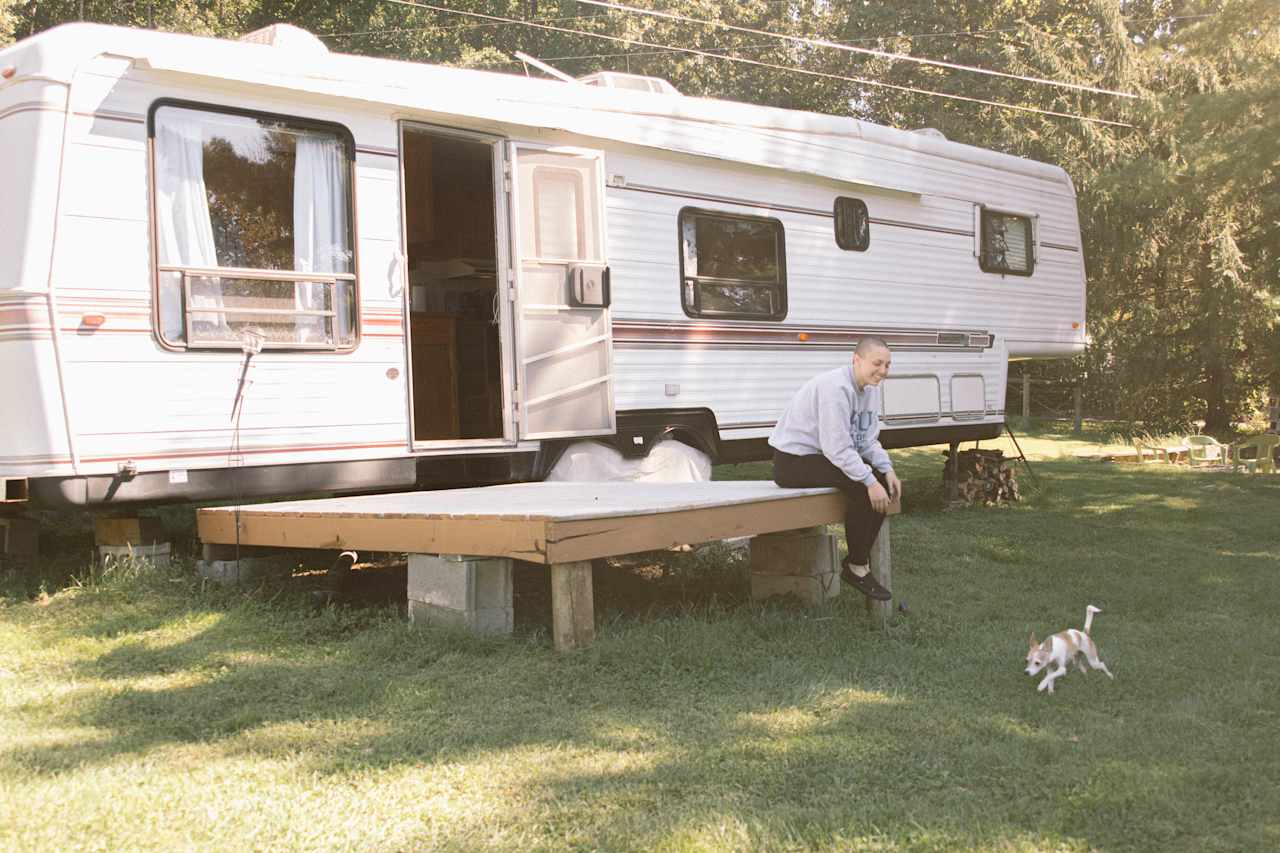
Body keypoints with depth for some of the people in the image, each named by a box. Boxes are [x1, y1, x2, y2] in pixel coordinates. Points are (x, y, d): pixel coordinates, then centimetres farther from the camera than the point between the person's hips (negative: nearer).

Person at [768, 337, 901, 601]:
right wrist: (870, 481, -30)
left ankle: (860, 560, 4)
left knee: (882, 481, -4)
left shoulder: (871, 389, 6)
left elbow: (869, 441, 7)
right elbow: (837, 448, -29)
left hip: (823, 457, 10)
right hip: (793, 460, -10)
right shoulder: (835, 387, -25)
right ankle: (857, 568, -11)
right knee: (860, 487, -25)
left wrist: (887, 469, -10)